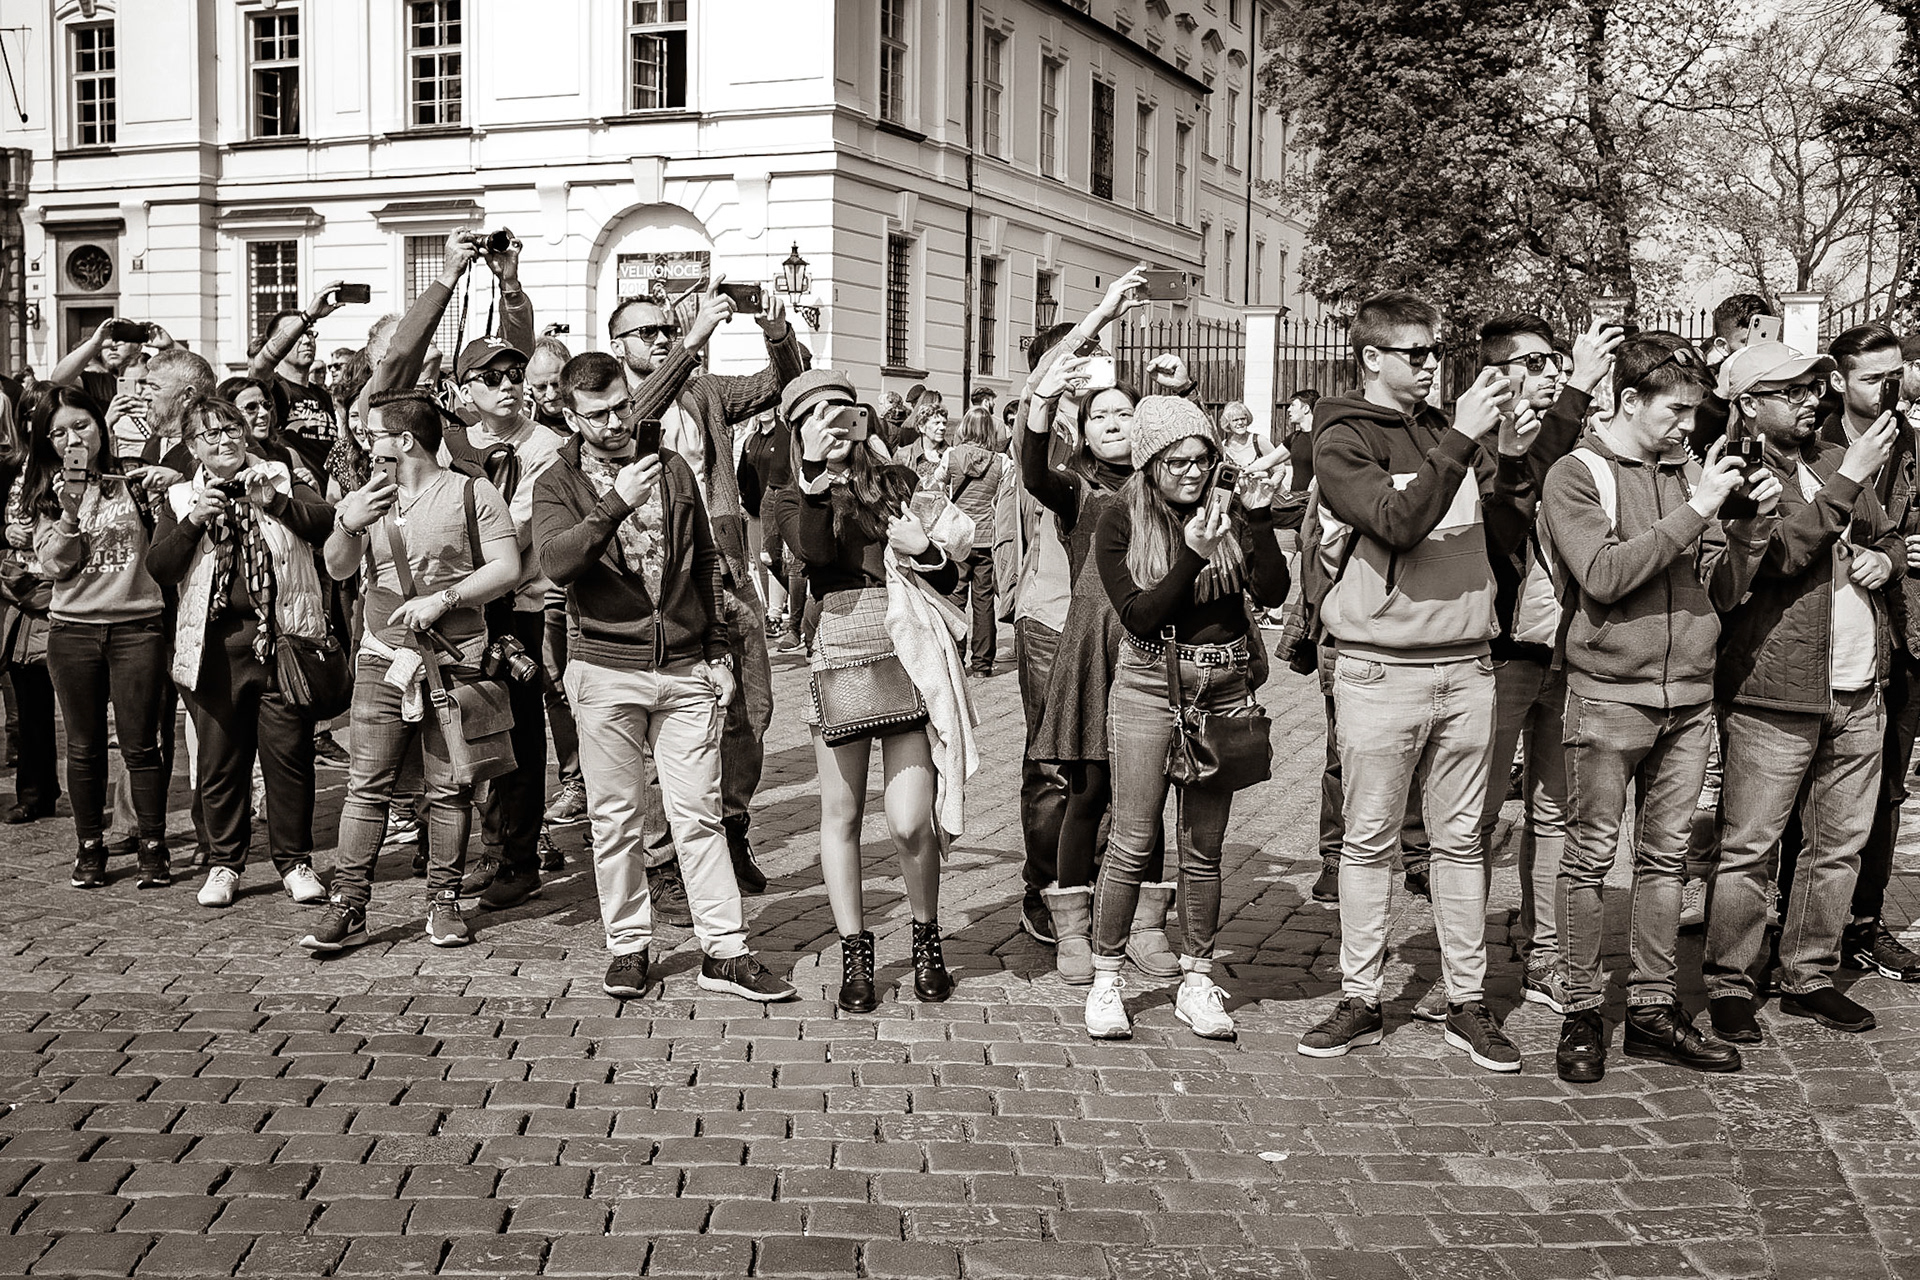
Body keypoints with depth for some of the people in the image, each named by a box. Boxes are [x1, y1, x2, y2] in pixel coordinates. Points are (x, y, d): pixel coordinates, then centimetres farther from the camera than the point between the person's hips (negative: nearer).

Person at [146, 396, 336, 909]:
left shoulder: (281, 479, 10)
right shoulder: (181, 499, 11)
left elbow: (329, 523, -6)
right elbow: (160, 570, 1)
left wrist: (276, 502, -19)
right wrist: (193, 524, -12)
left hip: (282, 636, -1)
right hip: (215, 644, 1)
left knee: (289, 754, 0)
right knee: (219, 760, 6)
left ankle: (294, 861, 12)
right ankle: (224, 863, 19)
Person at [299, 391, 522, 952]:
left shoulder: (471, 494, 1)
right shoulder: (365, 497, 15)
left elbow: (507, 569, -6)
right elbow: (338, 569, 8)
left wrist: (443, 599, -15)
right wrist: (348, 526, -12)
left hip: (454, 661, -3)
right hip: (382, 659, 3)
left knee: (449, 789, 2)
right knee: (367, 785, -2)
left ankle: (444, 901, 11)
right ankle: (348, 905, 0)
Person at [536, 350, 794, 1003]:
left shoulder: (673, 469, 10)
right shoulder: (557, 484, 0)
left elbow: (705, 563, 15)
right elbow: (557, 562, -19)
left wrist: (718, 651, 11)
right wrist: (616, 503, -30)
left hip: (686, 668, 2)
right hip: (606, 671, -2)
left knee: (699, 813, 2)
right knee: (614, 817, 5)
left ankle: (724, 951, 6)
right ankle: (627, 946, 18)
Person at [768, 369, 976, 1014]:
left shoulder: (897, 482, 12)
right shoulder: (792, 498, 9)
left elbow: (948, 579, 14)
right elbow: (815, 550, -16)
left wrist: (925, 550, -6)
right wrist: (815, 471, -19)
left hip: (908, 657, 0)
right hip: (839, 654, 0)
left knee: (910, 823, -6)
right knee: (841, 814, 5)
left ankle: (927, 941, 18)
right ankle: (854, 954, 19)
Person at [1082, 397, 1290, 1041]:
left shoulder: (1230, 515, 3)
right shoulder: (1121, 524, -3)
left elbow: (1272, 591, -7)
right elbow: (1139, 615, -11)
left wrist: (1258, 517, -15)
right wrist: (1193, 556, -20)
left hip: (1223, 689, 3)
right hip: (1149, 687, -2)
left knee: (1205, 847, 9)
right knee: (1132, 844, -2)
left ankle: (1196, 981, 20)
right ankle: (1106, 979, 11)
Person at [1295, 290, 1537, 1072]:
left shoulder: (1451, 433, 12)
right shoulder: (1341, 441, -3)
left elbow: (1504, 537, 11)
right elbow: (1398, 522, -20)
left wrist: (1513, 458, -3)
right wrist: (1463, 439, -22)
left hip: (1464, 666, 4)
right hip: (1380, 669, -4)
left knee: (1461, 840, 9)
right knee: (1368, 840, 3)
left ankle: (1467, 1005, 17)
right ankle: (1360, 1001, 13)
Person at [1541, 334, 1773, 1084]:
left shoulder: (1689, 474, 11)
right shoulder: (1577, 477, -4)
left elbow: (1724, 593, 13)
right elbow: (1604, 576, -18)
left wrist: (1753, 526, -3)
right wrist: (1693, 513, -17)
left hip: (1689, 698, 5)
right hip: (1609, 696, -5)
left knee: (1666, 856, 10)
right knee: (1591, 859, 0)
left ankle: (1652, 1010, 18)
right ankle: (1581, 1015, 9)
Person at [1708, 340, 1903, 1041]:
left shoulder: (1835, 459, 15)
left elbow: (1889, 538, 28)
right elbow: (1780, 551, -22)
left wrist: (1883, 558, 6)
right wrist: (1847, 483, -21)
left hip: (1859, 694, 7)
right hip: (1774, 696, -7)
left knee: (1840, 844, 13)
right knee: (1748, 848, -2)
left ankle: (1808, 976, 25)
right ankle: (1728, 984, 9)